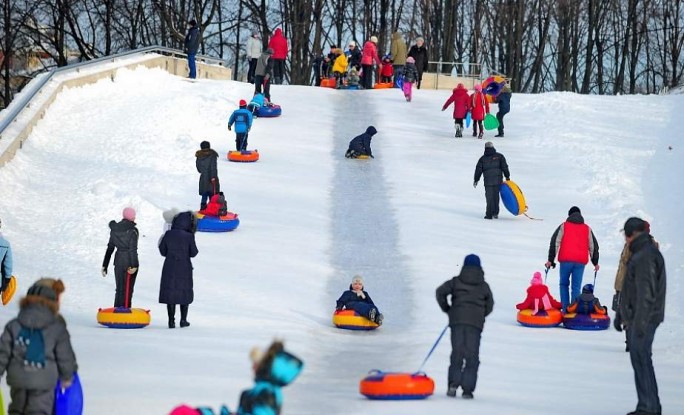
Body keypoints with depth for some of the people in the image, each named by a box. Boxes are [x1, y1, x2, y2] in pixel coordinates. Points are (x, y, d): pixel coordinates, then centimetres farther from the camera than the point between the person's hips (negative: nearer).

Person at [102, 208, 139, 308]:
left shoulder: (114, 230, 5)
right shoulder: (132, 230, -12)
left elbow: (110, 248, 10)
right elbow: (133, 249, -17)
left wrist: (105, 265, 14)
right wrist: (134, 265, -16)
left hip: (118, 261, 5)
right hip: (129, 262, -5)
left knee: (119, 289, 13)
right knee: (127, 290, 0)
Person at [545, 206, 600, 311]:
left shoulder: (564, 226, 8)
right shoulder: (587, 229, 15)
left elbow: (555, 242, 0)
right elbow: (593, 246, 18)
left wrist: (550, 260, 0)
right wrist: (595, 263, 26)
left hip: (566, 260, -1)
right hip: (581, 261, 1)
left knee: (564, 284, 12)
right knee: (576, 287, 4)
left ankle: (565, 309, 4)